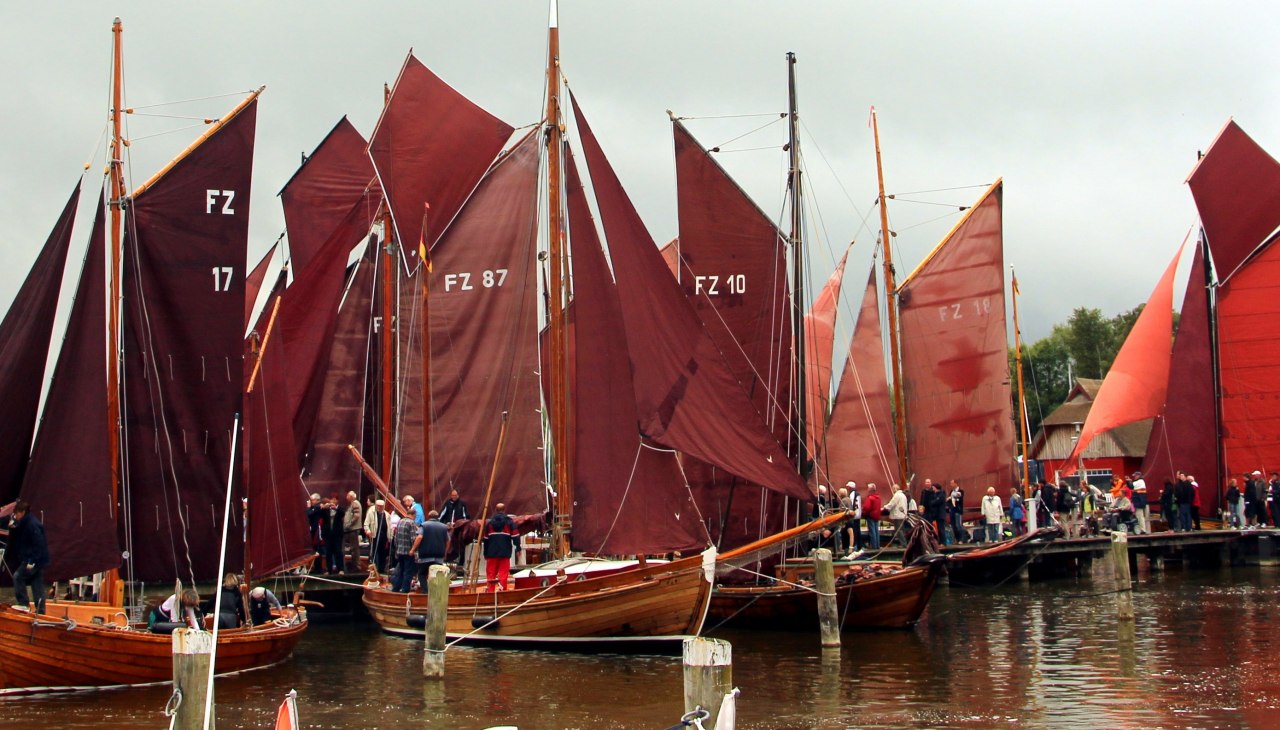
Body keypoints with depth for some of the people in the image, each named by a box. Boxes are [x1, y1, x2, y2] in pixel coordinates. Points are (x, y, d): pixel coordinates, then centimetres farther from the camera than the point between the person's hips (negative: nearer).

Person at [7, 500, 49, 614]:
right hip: (35, 560, 10)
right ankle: (40, 610, 13)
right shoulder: (25, 523, 13)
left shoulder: (32, 524, -18)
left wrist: (32, 562, -24)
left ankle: (24, 604, -9)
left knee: (17, 576, -12)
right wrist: (12, 528, 4)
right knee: (37, 586, 10)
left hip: (36, 559, -10)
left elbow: (39, 545, -23)